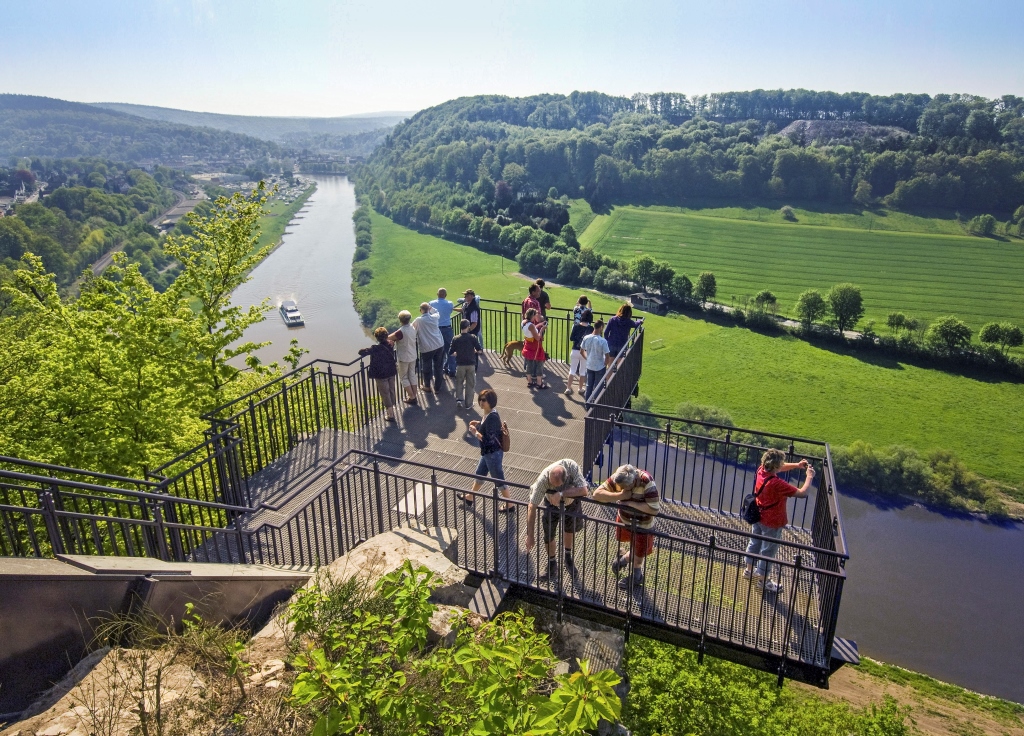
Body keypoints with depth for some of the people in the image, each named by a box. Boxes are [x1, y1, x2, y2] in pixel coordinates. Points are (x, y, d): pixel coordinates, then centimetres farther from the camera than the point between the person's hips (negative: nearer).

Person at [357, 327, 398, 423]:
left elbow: (362, 352, -23)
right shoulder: (390, 345, -5)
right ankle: (391, 410, 35)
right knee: (391, 391, 19)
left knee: (385, 394, 6)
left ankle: (390, 415, 12)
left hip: (381, 375, -6)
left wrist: (365, 350, -5)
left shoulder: (375, 348, -23)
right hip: (391, 373, 6)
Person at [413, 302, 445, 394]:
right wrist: (431, 308, 11)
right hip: (439, 345, 3)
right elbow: (437, 313, 23)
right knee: (438, 367, 12)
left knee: (427, 368, 14)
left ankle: (427, 386, 30)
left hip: (427, 348, -3)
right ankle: (437, 388, 21)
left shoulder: (419, 320, -12)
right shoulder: (434, 317, -2)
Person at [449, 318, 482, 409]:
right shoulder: (473, 337, -8)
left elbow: (452, 353, -1)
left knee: (459, 383, 16)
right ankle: (468, 403, 14)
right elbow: (479, 351, -9)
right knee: (470, 384, 10)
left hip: (460, 364, 1)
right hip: (471, 364, -1)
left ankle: (458, 399, 1)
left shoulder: (455, 339, -5)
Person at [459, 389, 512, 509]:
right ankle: (469, 498, 46)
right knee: (479, 474, 26)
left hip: (493, 454, -10)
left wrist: (475, 432, -20)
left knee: (499, 480, 7)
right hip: (488, 453, 10)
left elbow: (489, 440, -30)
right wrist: (479, 424, 5)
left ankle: (509, 505, 25)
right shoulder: (488, 414, 0)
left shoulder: (492, 417, -29)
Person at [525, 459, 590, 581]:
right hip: (552, 504, -1)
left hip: (572, 502, 1)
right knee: (549, 534, -1)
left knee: (570, 528, 19)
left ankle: (568, 555, 45)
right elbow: (532, 507, -36)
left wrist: (562, 494, -50)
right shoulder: (543, 479, -41)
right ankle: (552, 565, 22)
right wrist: (530, 536, -34)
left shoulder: (572, 467, -41)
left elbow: (584, 490, -42)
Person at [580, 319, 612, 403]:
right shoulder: (603, 341, -23)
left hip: (589, 366, 5)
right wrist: (606, 365, -3)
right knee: (597, 387, 10)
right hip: (600, 367, -5)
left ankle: (587, 402, 30)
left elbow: (581, 352, 4)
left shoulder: (586, 338, -8)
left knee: (589, 385, 19)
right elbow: (607, 356, -21)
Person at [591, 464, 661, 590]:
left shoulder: (647, 483, -36)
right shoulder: (618, 478, -24)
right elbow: (597, 494, -28)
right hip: (624, 519, 4)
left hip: (643, 524, -3)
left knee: (639, 553, 17)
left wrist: (631, 503, -35)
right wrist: (620, 496, -38)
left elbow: (655, 509, -41)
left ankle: (636, 575, 44)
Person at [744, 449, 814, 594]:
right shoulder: (777, 484, -35)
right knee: (768, 552, 12)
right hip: (772, 523, -8)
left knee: (754, 543, 26)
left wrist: (797, 465, -2)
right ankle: (763, 581, 30)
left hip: (758, 517, 8)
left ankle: (749, 570, 46)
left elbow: (780, 468, 9)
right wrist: (809, 477, -14)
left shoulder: (761, 470, -12)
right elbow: (802, 493, -27)